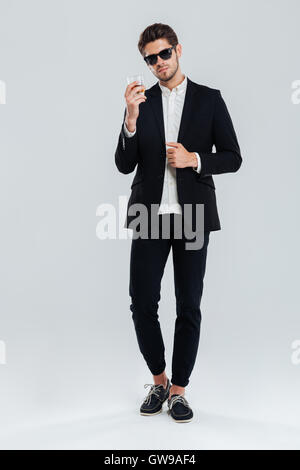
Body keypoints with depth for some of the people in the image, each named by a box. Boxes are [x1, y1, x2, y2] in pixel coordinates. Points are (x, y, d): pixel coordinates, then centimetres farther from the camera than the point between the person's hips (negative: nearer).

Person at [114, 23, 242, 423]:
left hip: (193, 216, -1)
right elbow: (124, 165, 1)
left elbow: (233, 158, 4)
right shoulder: (140, 102, 8)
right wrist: (132, 117, -12)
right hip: (150, 215, 1)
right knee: (142, 304, 1)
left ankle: (178, 389, 20)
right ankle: (158, 380, 24)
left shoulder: (209, 99, 5)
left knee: (189, 307, 4)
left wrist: (194, 159, -13)